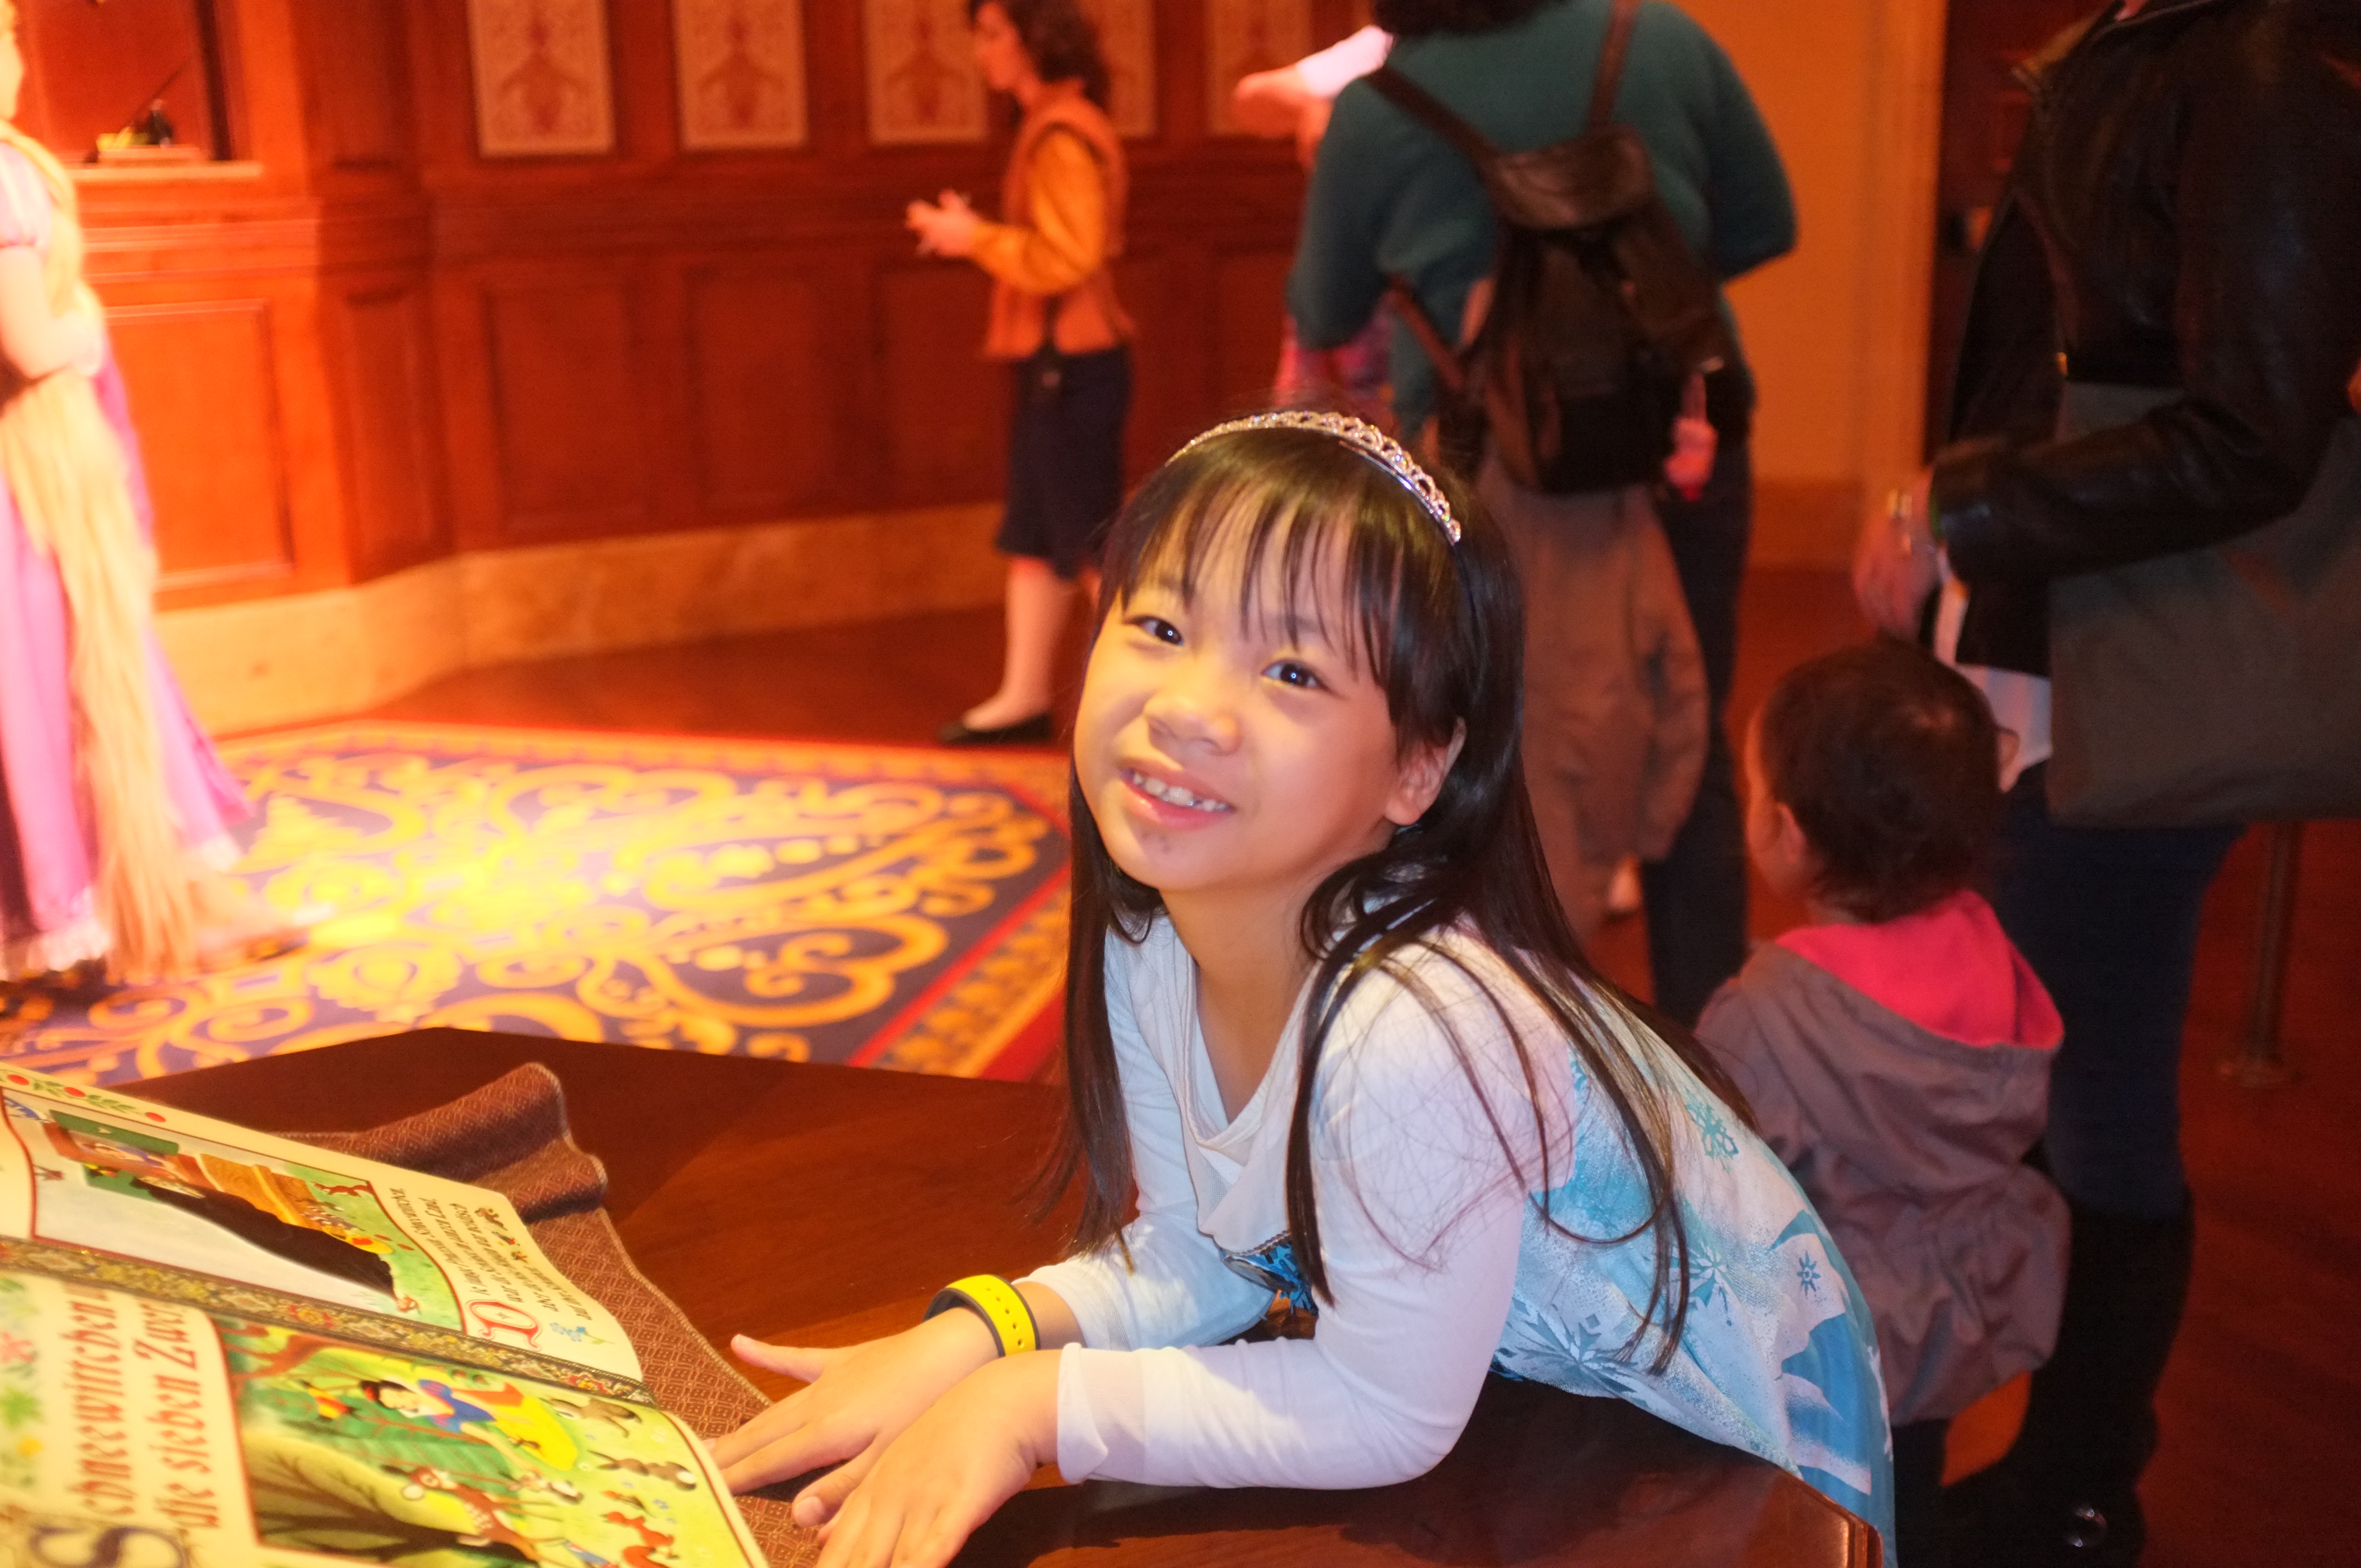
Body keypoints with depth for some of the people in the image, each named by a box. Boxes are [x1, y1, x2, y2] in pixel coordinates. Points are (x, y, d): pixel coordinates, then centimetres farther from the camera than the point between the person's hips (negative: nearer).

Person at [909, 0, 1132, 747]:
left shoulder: (1061, 135, -16)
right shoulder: (1048, 126, 15)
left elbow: (1067, 259, -22)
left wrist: (975, 238, -14)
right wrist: (976, 236, 8)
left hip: (1073, 363, -10)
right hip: (1053, 359, 10)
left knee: (1093, 540, -3)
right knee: (1033, 538, 13)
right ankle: (1024, 697, 21)